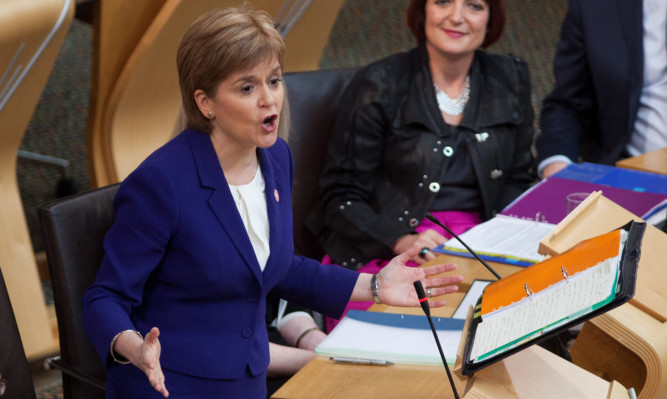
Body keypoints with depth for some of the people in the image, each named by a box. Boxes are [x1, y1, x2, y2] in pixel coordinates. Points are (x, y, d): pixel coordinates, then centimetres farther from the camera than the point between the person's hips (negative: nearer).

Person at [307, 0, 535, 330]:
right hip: (381, 252, -4)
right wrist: (401, 241, -17)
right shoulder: (379, 86, 0)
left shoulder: (510, 80, 13)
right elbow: (340, 196, -1)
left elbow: (517, 182, 19)